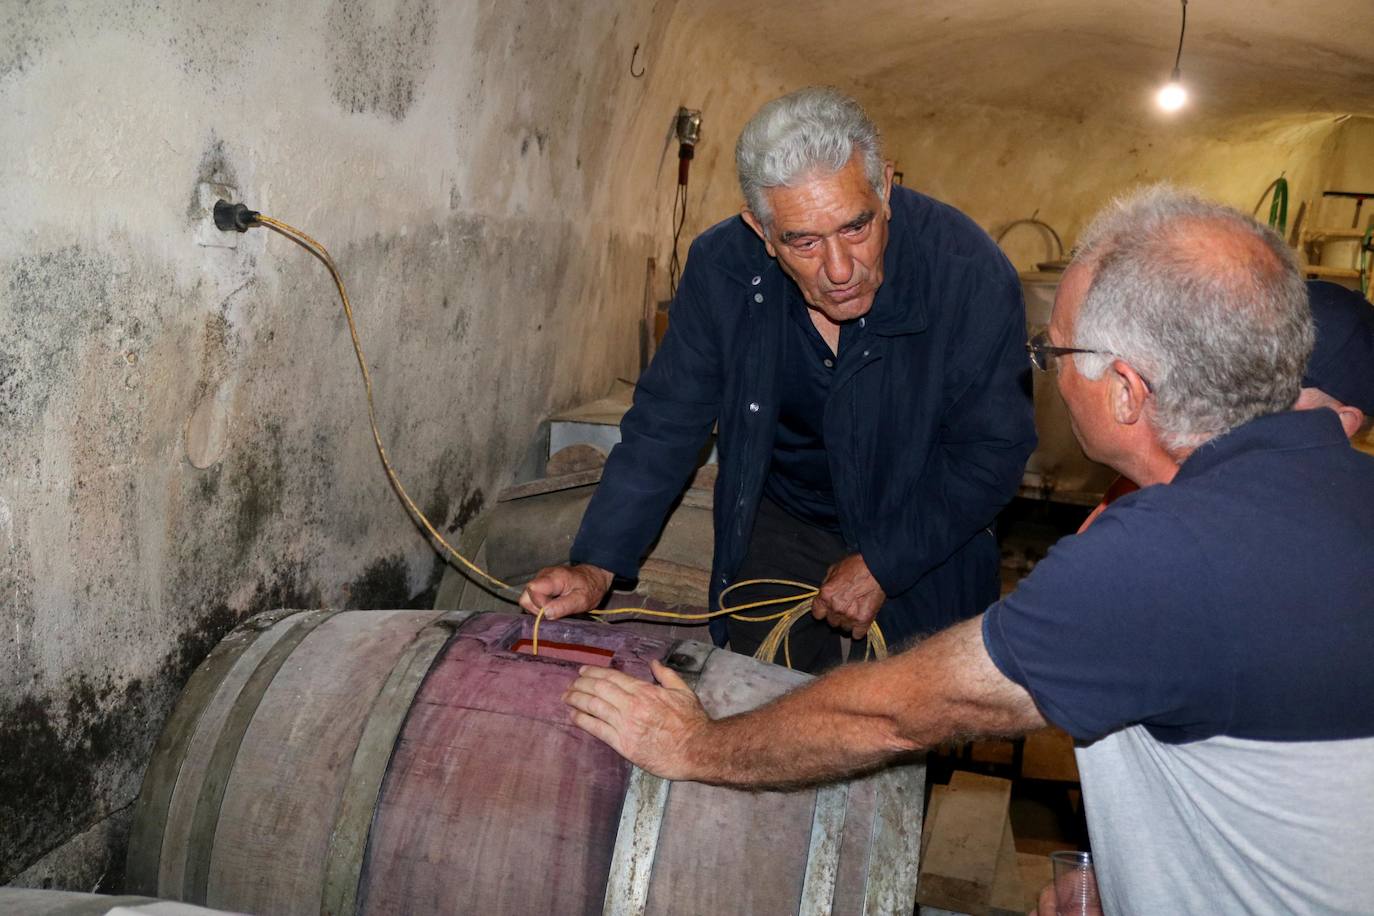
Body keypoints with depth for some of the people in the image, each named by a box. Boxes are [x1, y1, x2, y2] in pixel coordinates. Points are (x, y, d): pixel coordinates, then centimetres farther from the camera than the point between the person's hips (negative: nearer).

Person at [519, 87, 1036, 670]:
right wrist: (596, 565, -20)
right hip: (778, 529, 2)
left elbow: (994, 450, -17)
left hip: (925, 541, -1)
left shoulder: (970, 271, -27)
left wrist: (882, 565, -18)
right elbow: (665, 424, -11)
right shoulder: (721, 267, -19)